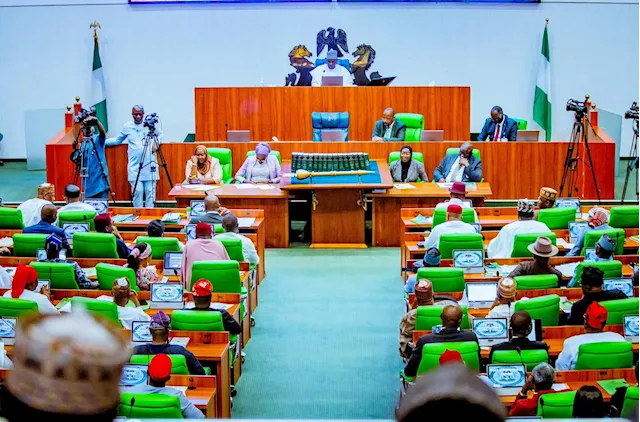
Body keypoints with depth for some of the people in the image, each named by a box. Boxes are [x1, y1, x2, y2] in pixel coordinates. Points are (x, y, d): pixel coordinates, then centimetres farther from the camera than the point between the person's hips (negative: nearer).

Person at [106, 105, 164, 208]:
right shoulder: (127, 126, 9)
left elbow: (161, 135, 17)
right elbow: (118, 140, 20)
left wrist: (156, 143, -1)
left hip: (150, 165, 0)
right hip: (135, 166, 1)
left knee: (150, 191, -2)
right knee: (137, 191, -7)